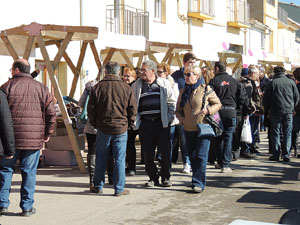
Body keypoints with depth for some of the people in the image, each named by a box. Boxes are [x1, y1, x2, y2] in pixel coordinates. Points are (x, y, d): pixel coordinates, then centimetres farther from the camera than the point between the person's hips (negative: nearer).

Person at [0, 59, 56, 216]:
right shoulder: (41, 88, 6)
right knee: (29, 172, 7)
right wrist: (47, 134, 12)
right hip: (34, 138, 2)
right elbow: (51, 113, 4)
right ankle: (27, 207, 10)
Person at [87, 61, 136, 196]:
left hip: (103, 128, 1)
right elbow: (132, 109, 1)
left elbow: (91, 109, 2)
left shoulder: (97, 87, -2)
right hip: (121, 129, -1)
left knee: (101, 159, 11)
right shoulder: (126, 88, -3)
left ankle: (98, 186, 21)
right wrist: (129, 124, 12)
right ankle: (119, 189, 8)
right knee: (119, 159, 4)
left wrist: (94, 123, 14)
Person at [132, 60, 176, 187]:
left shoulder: (164, 84, 6)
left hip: (162, 123, -1)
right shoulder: (136, 86, 9)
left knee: (165, 151, 1)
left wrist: (170, 117, 1)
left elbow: (172, 101, 9)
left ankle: (165, 177, 14)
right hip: (145, 123, 1)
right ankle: (153, 178, 14)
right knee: (148, 153, 3)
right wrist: (135, 119, 2)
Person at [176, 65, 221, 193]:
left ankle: (198, 183, -8)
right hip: (189, 129, 5)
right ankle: (198, 179, 26)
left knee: (201, 156, -10)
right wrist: (181, 119, 0)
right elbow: (178, 110, 20)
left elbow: (218, 104, 4)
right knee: (193, 157, 11)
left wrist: (208, 110, -13)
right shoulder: (183, 92, 11)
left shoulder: (206, 89, -3)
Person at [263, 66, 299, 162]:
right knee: (287, 134, 6)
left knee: (275, 133, 5)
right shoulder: (291, 82, 4)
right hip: (289, 112, 2)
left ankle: (276, 155, 4)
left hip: (275, 111, -1)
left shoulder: (272, 83, -2)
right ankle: (286, 155, 3)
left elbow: (266, 98, 0)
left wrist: (267, 109, 14)